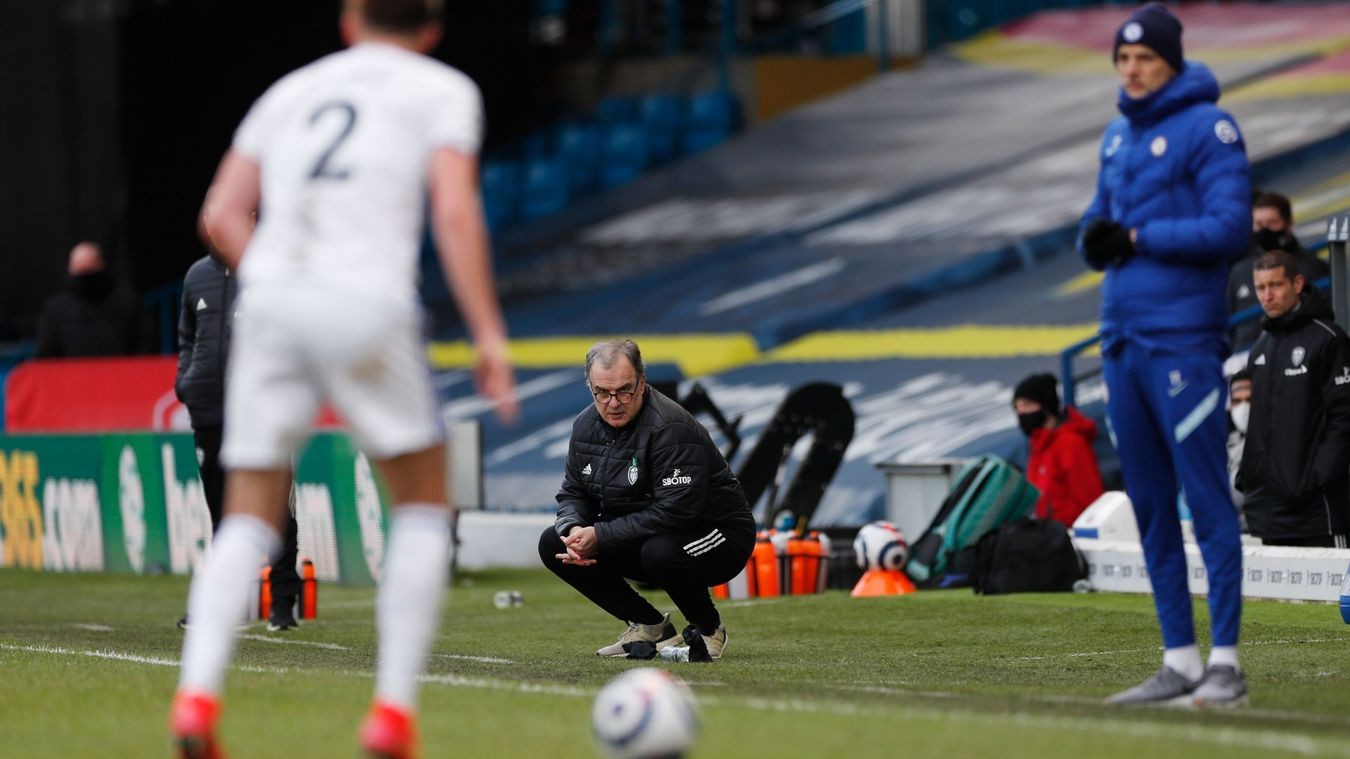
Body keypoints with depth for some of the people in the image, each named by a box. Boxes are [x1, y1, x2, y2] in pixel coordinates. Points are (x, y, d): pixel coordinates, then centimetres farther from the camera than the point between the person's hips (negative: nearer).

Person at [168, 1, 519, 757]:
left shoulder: (291, 91, 24)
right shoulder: (444, 90, 12)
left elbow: (221, 216, 14)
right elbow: (455, 211, -4)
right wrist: (489, 336, -5)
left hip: (269, 298, 3)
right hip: (368, 304, -3)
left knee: (249, 521, 9)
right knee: (424, 502, 14)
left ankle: (197, 695, -14)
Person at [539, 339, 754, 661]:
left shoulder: (670, 428, -25)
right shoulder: (587, 426, 0)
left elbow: (674, 511, -31)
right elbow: (572, 493, 9)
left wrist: (600, 536, -28)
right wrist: (574, 529, -16)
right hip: (636, 539, 8)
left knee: (661, 552, -40)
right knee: (554, 545, -6)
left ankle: (707, 628, -7)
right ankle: (650, 628, 4)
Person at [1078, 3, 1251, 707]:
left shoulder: (1208, 127, -6)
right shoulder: (1118, 136, 18)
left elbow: (1229, 227, -15)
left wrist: (1137, 238, -14)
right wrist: (1094, 236, 1)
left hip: (1182, 338, -8)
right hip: (1121, 336, 8)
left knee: (1205, 497, -9)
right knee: (1150, 505, 8)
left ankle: (1225, 662, -8)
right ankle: (1179, 661, 13)